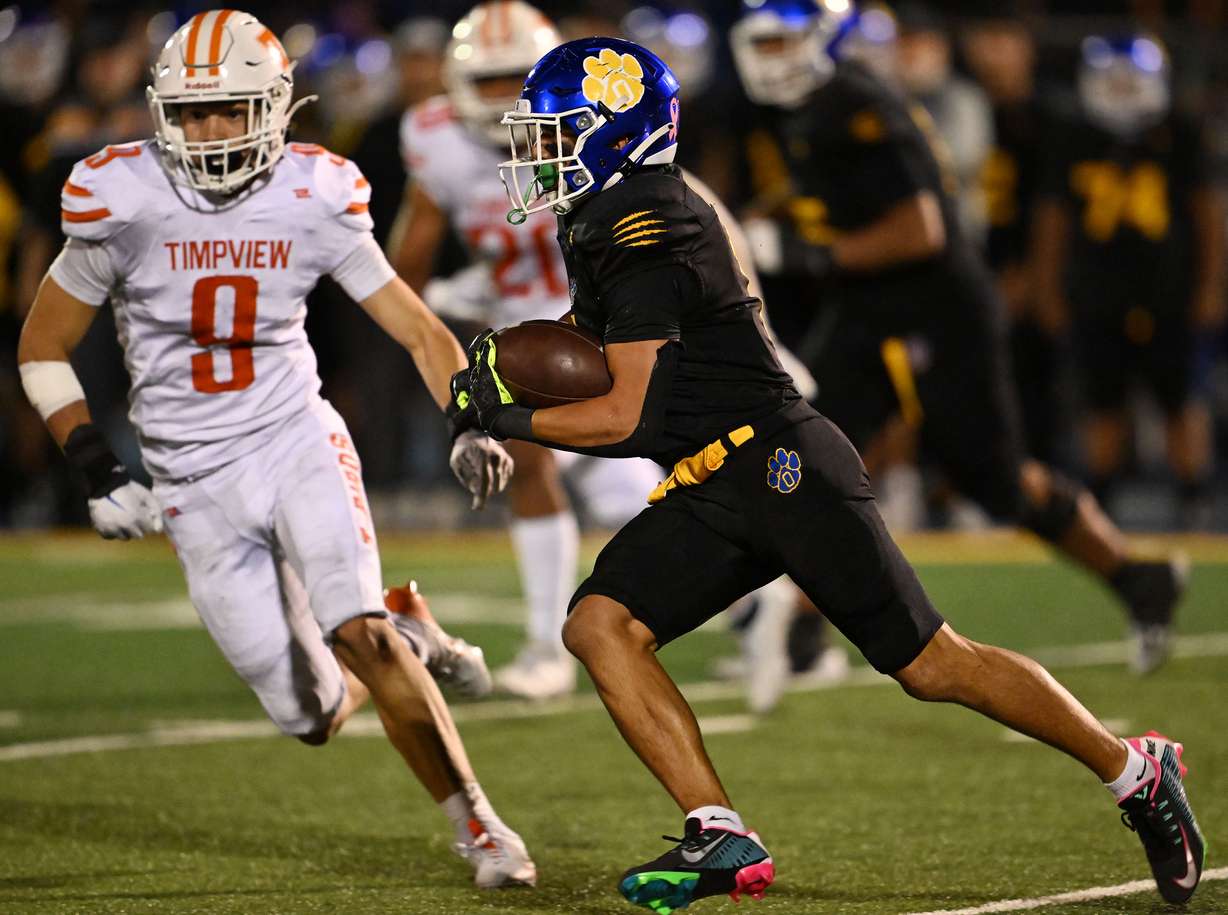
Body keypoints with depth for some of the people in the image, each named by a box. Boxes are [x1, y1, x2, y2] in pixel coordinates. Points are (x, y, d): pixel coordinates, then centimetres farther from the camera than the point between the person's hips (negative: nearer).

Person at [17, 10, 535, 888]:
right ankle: (405, 635, 31)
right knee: (317, 717, -3)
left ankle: (477, 821, -5)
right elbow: (43, 351, 1)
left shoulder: (314, 200, -7)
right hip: (198, 484, 0)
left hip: (298, 445, 0)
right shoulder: (124, 203, -11)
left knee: (359, 634, -21)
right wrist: (99, 473, -7)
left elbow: (420, 329, 0)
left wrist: (473, 425, -16)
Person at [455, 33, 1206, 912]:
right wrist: (505, 365, 8)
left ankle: (1134, 770, 12)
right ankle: (720, 838, -11)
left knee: (934, 665, -4)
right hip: (711, 493, 10)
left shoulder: (646, 232, -17)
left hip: (783, 468, -10)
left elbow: (625, 417, -18)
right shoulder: (602, 224, 12)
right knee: (599, 625, -9)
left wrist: (509, 418, -8)